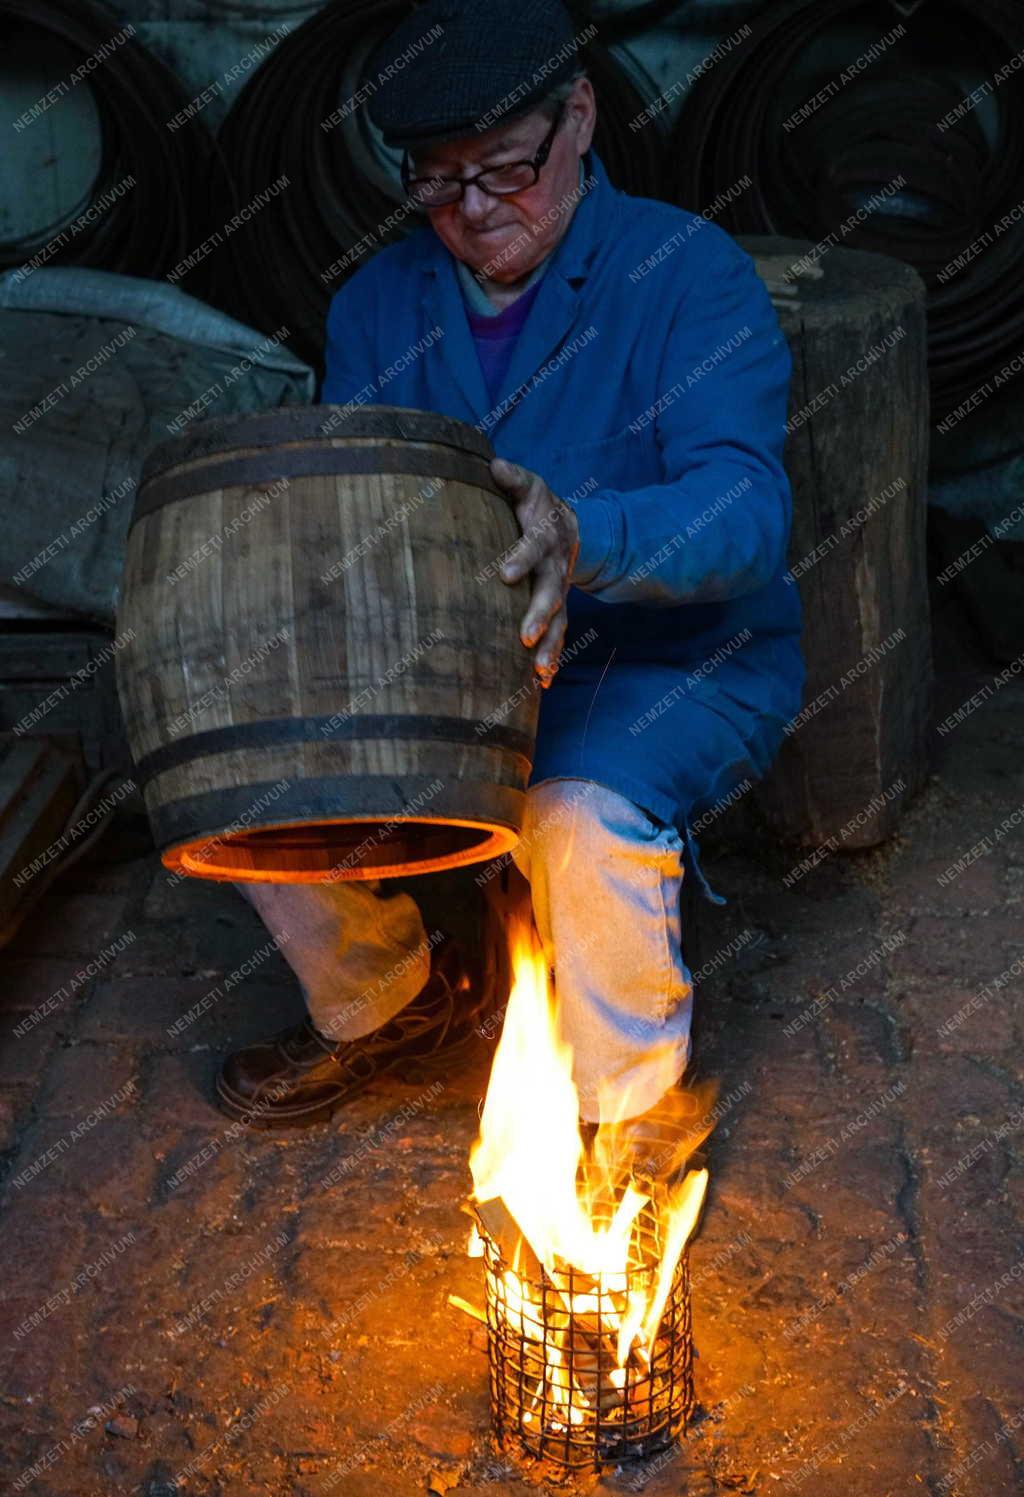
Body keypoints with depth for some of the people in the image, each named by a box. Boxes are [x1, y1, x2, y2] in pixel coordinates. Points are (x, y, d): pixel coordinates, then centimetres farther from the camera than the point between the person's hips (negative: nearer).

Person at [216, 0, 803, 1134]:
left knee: (585, 815, -36)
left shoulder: (689, 273, -11)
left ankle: (635, 1113, -6)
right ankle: (389, 1001, 15)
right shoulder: (379, 301, 6)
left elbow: (743, 510, -25)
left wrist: (581, 536, -45)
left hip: (674, 663, -5)